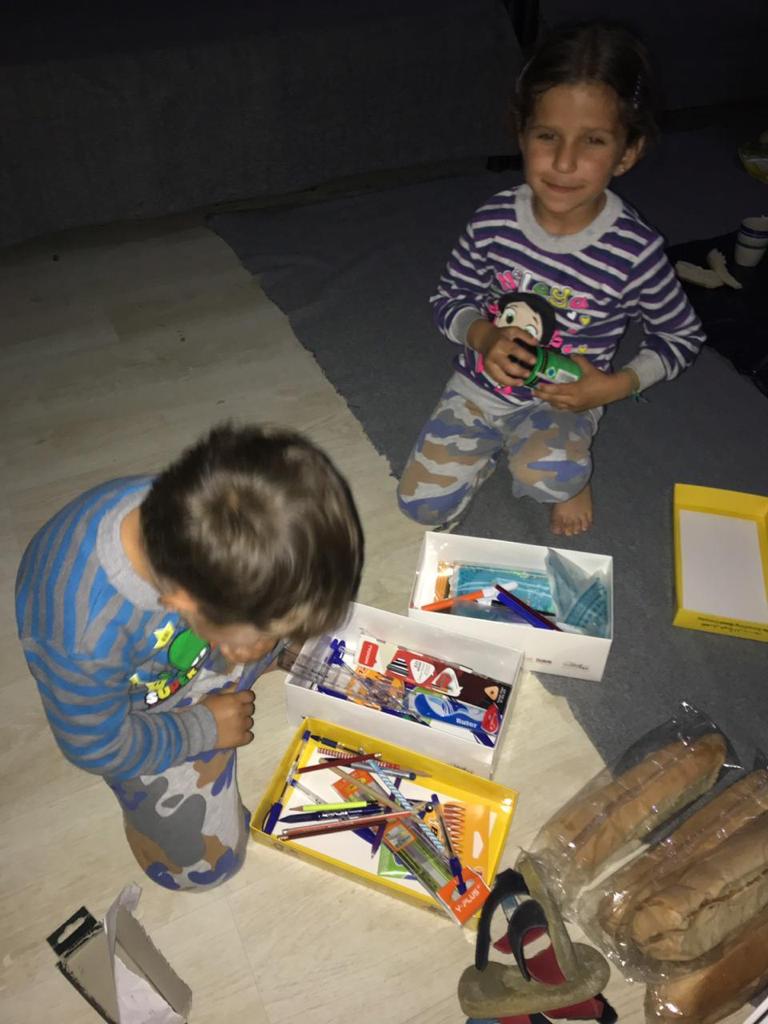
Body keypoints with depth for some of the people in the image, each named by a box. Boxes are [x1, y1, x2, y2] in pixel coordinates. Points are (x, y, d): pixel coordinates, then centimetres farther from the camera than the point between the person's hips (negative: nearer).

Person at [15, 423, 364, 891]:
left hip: (184, 639, 4)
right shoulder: (83, 640, -46)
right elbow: (96, 747, -24)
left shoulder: (191, 509, -34)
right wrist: (205, 729, -16)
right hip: (131, 716, -4)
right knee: (204, 863, 4)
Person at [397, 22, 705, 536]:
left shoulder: (636, 251, -19)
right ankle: (496, 447, 24)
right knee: (422, 505, -3)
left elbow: (683, 336, -3)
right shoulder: (495, 220, -14)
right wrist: (482, 336, -20)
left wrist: (616, 385, -17)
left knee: (547, 478, -34)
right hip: (479, 387, 3)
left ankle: (573, 463, 5)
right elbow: (448, 298, 1)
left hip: (562, 399, -2)